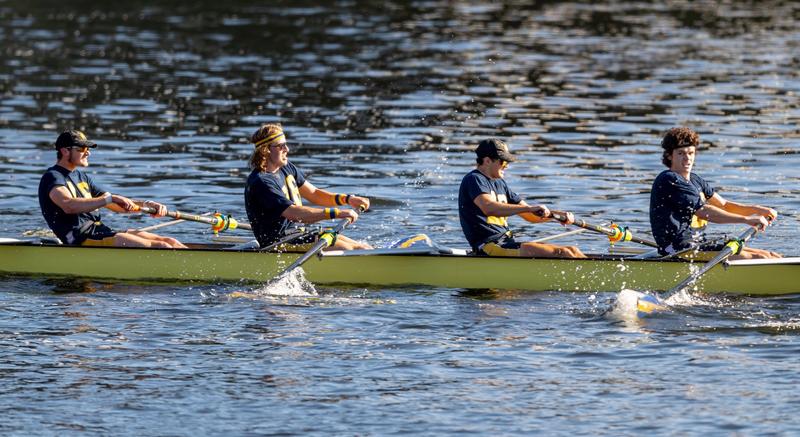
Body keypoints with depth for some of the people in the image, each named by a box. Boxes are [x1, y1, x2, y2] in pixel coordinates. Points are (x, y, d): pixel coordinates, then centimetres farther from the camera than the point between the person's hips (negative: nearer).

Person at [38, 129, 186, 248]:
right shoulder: (52, 177, -5)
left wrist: (147, 205, 5)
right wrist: (109, 198, -30)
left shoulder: (82, 177, 24)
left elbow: (118, 205, 23)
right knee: (160, 248, -20)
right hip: (82, 238, -9)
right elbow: (68, 205, -27)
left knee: (170, 242, -4)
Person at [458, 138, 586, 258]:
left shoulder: (500, 184, 22)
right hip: (489, 247, -9)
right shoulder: (473, 179, -7)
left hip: (507, 242, 9)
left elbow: (530, 215, 21)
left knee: (571, 251, -4)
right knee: (560, 253, -22)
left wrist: (558, 214, 3)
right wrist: (529, 208, -31)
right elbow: (489, 208, -28)